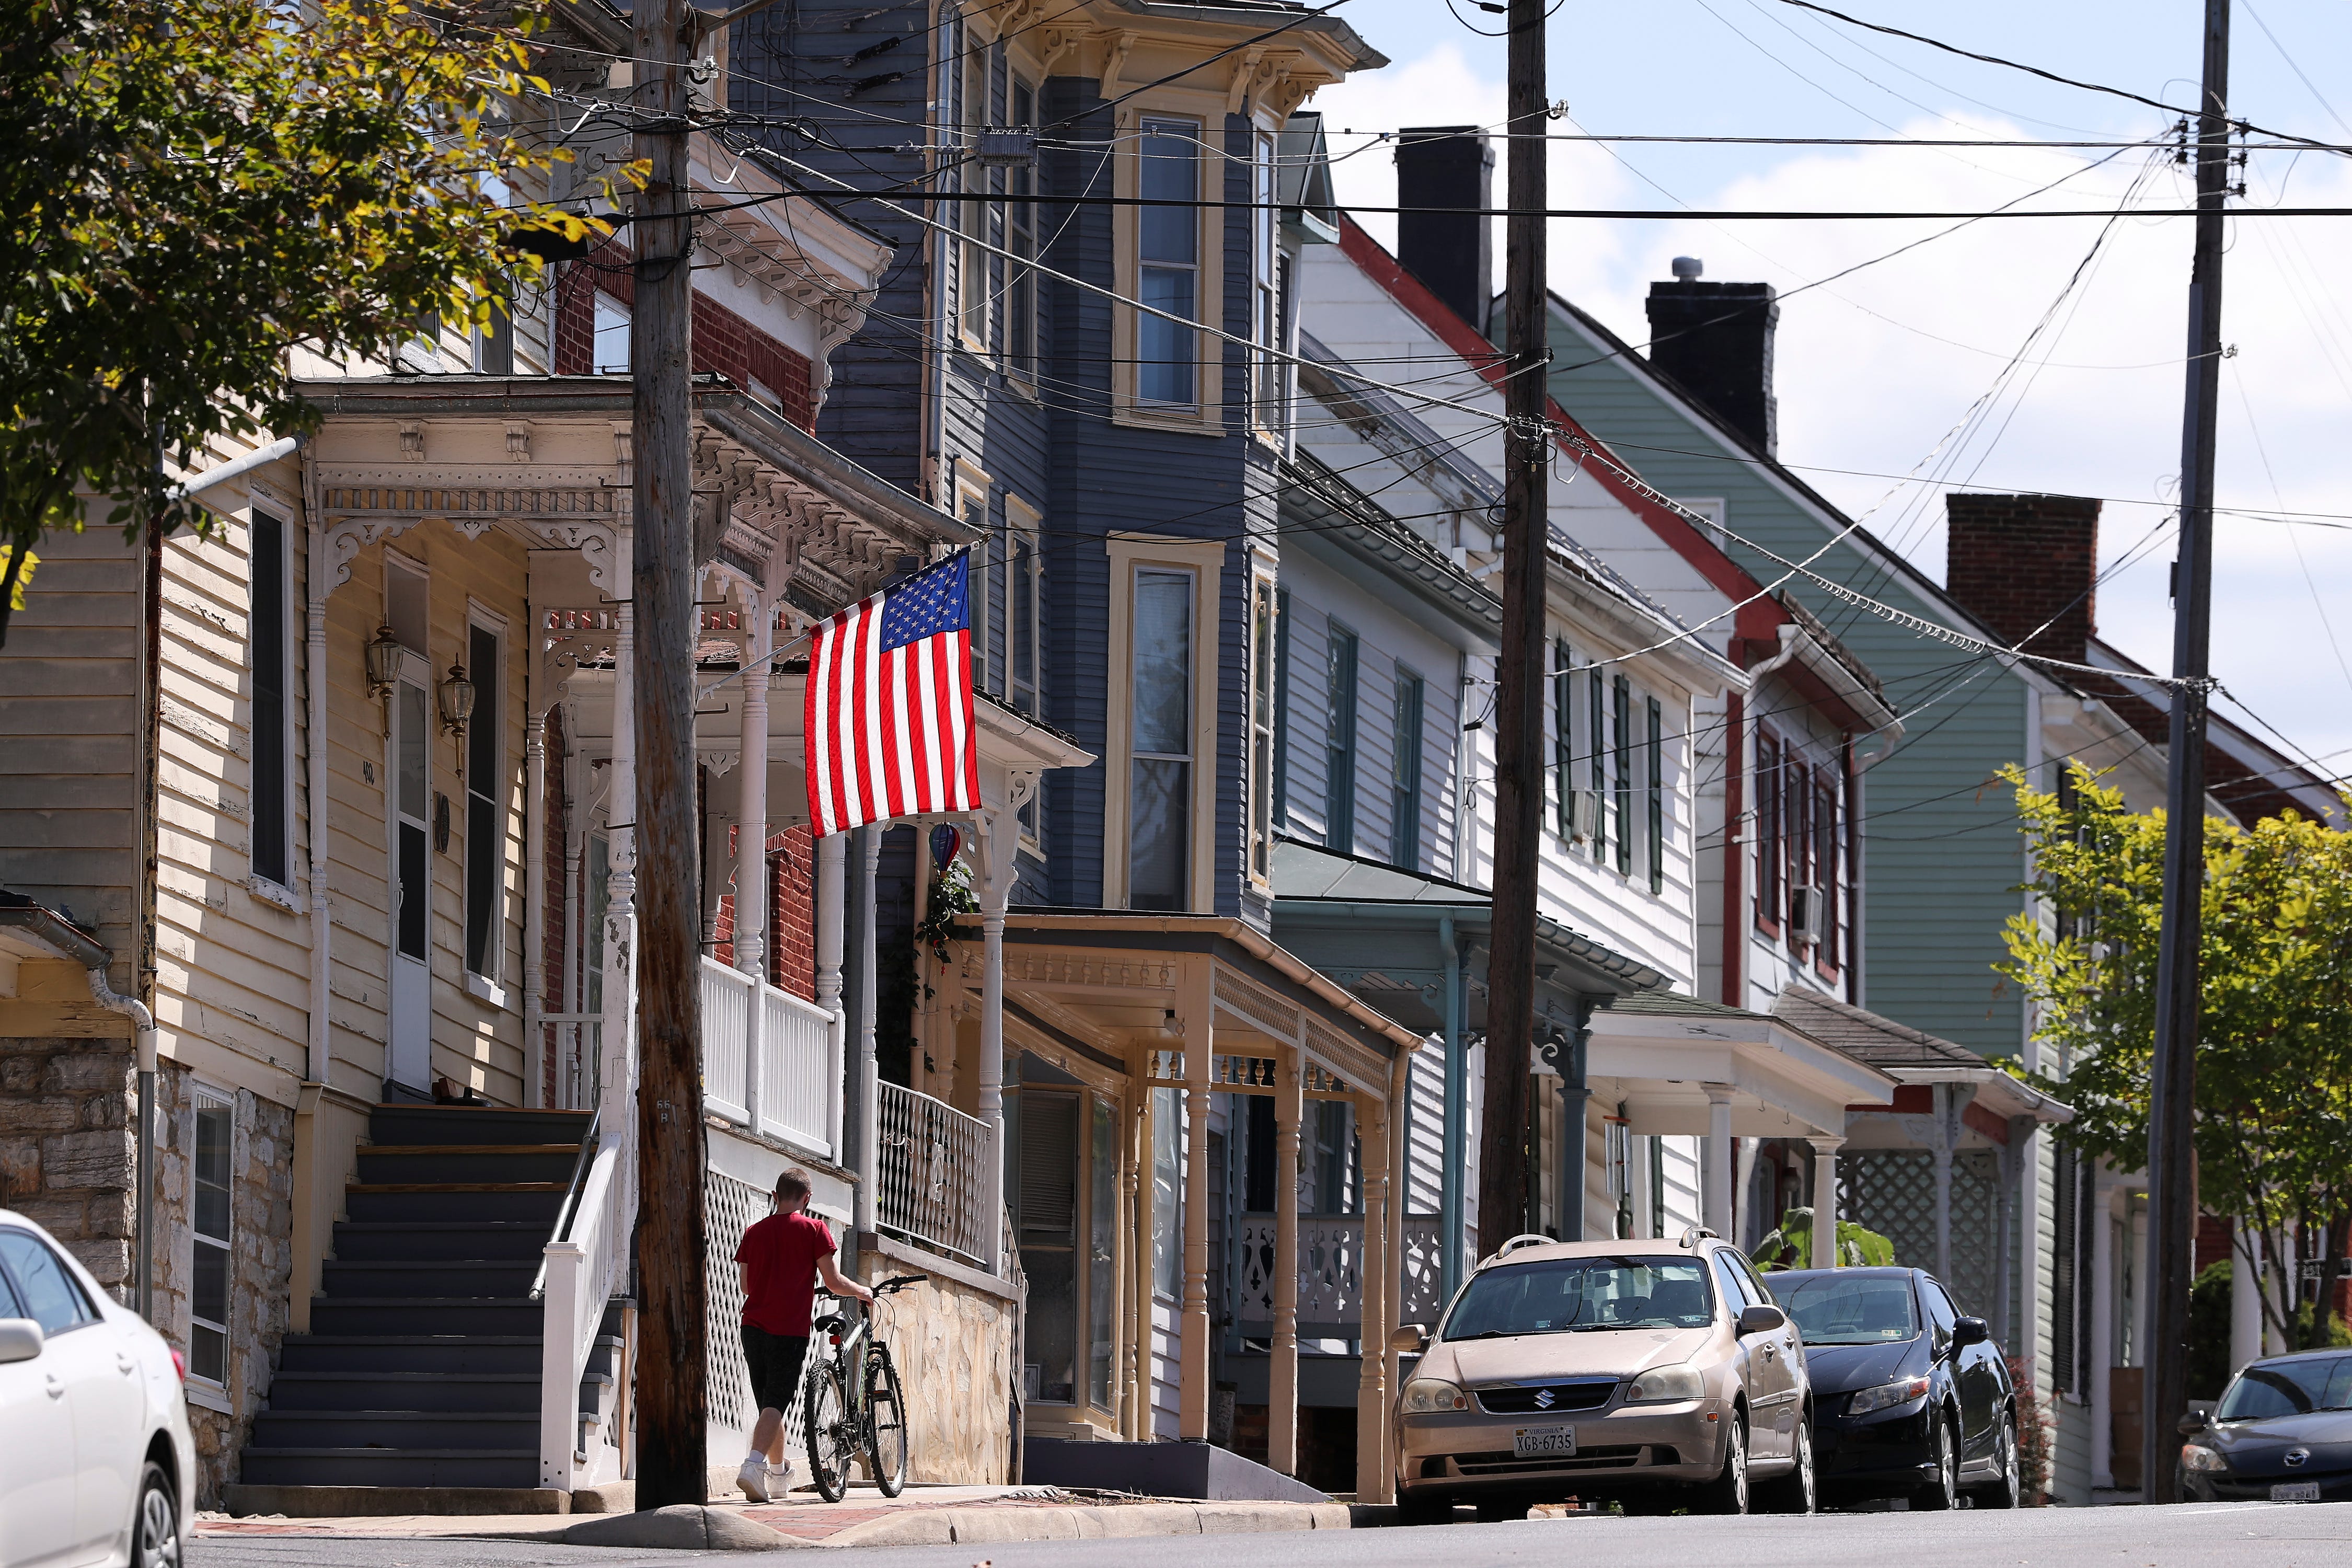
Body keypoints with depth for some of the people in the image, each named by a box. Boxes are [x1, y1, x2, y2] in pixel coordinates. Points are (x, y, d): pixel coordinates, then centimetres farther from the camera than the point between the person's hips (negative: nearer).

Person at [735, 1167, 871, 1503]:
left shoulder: (755, 1232, 11)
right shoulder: (813, 1229, -1)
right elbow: (833, 1281, -2)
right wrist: (864, 1293, 17)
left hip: (753, 1326, 5)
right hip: (789, 1330, -5)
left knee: (770, 1403, 17)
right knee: (776, 1403, -7)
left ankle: (778, 1474, 31)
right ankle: (754, 1465, -27)